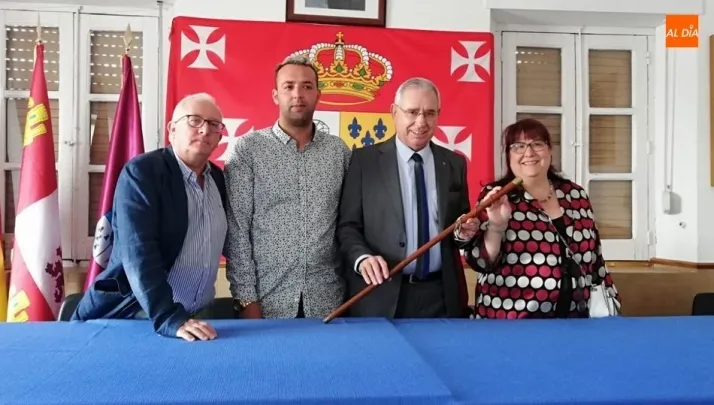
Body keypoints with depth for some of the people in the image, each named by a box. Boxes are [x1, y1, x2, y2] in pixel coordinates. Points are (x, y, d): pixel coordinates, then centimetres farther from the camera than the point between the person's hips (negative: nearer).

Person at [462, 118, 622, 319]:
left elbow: (593, 255, 10)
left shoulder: (574, 194, 3)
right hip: (511, 317, -3)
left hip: (572, 314, 4)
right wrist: (496, 226, -25)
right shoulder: (495, 196, -6)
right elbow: (481, 263, -10)